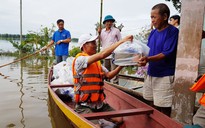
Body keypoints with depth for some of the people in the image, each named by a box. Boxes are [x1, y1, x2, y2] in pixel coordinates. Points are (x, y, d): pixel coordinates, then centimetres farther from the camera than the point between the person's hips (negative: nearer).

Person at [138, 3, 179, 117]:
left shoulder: (173, 31, -13)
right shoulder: (153, 32, 9)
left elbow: (167, 54, -20)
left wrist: (148, 59, -33)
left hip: (165, 75, -7)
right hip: (151, 73, 7)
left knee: (164, 109, 3)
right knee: (153, 104, 18)